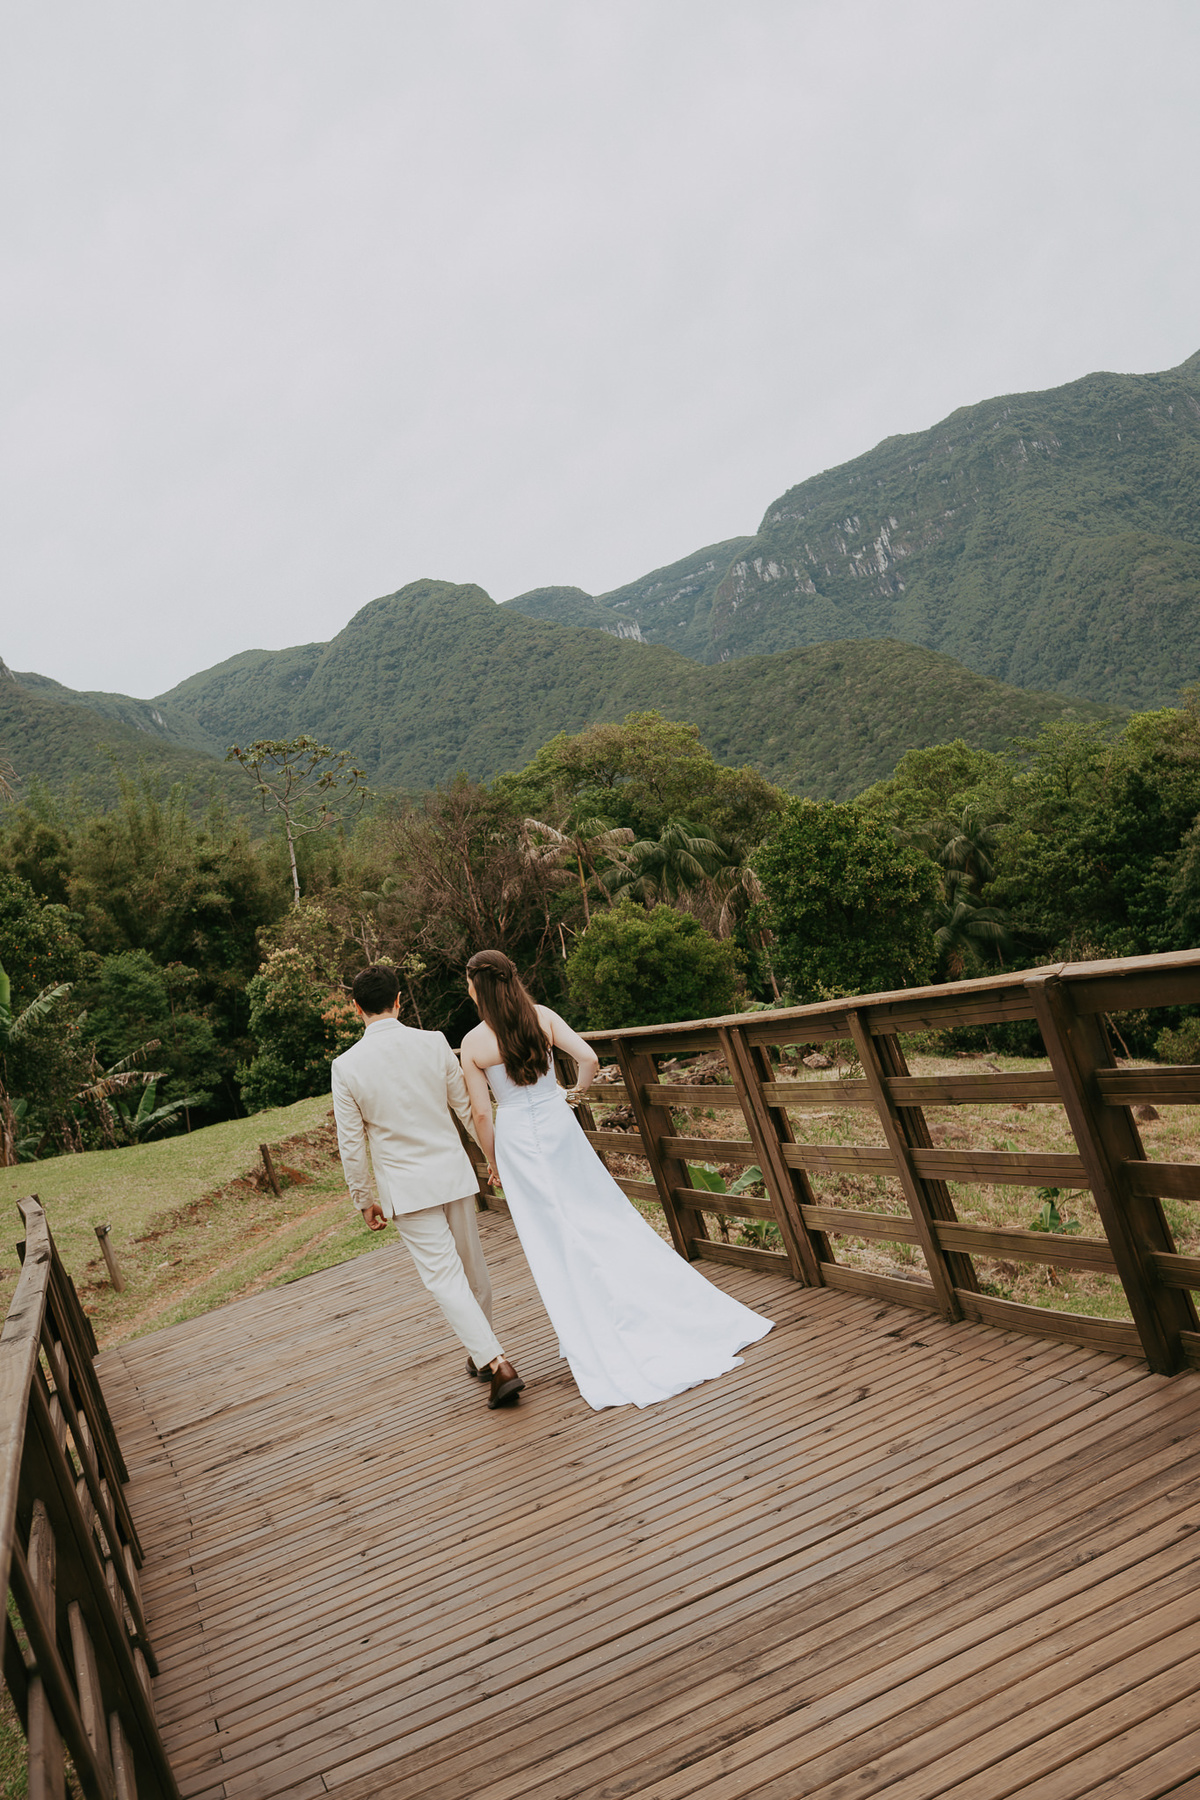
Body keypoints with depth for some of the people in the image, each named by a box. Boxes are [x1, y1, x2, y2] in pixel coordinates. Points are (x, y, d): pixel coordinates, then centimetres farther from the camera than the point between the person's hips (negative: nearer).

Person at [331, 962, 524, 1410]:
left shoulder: (346, 1066, -9)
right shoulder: (433, 1043, -6)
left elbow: (351, 1145, -5)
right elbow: (469, 1107, 3)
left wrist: (364, 1200, 8)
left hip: (405, 1188, -3)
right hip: (453, 1172, 3)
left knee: (445, 1277, -1)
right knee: (472, 1265, 18)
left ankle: (496, 1364, -11)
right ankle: (483, 1350, 35)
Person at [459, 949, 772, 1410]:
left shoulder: (473, 1043, -10)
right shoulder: (543, 1017, -4)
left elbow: (481, 1113, -7)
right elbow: (588, 1059, -11)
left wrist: (493, 1162, 7)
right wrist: (576, 1093, 9)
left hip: (516, 1140, -2)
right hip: (558, 1125, 3)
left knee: (554, 1242, 6)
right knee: (606, 1217, 12)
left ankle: (598, 1351, 12)